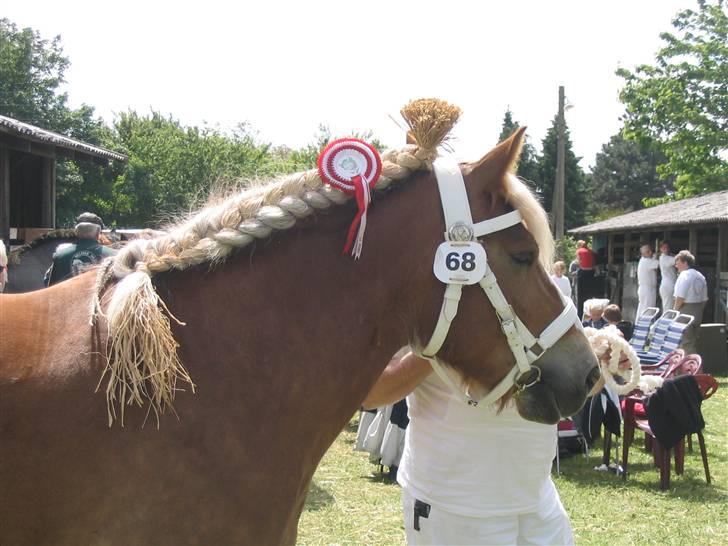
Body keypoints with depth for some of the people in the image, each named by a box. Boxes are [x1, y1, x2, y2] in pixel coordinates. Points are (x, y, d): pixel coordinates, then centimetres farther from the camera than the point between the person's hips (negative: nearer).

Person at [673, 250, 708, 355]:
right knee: (694, 343, 14)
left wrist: (675, 310, -6)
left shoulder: (684, 275, -14)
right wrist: (699, 310, 20)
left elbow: (680, 297, -19)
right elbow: (705, 298, 14)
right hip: (698, 313, 8)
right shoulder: (700, 276, 11)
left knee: (686, 343, -4)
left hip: (686, 311, -8)